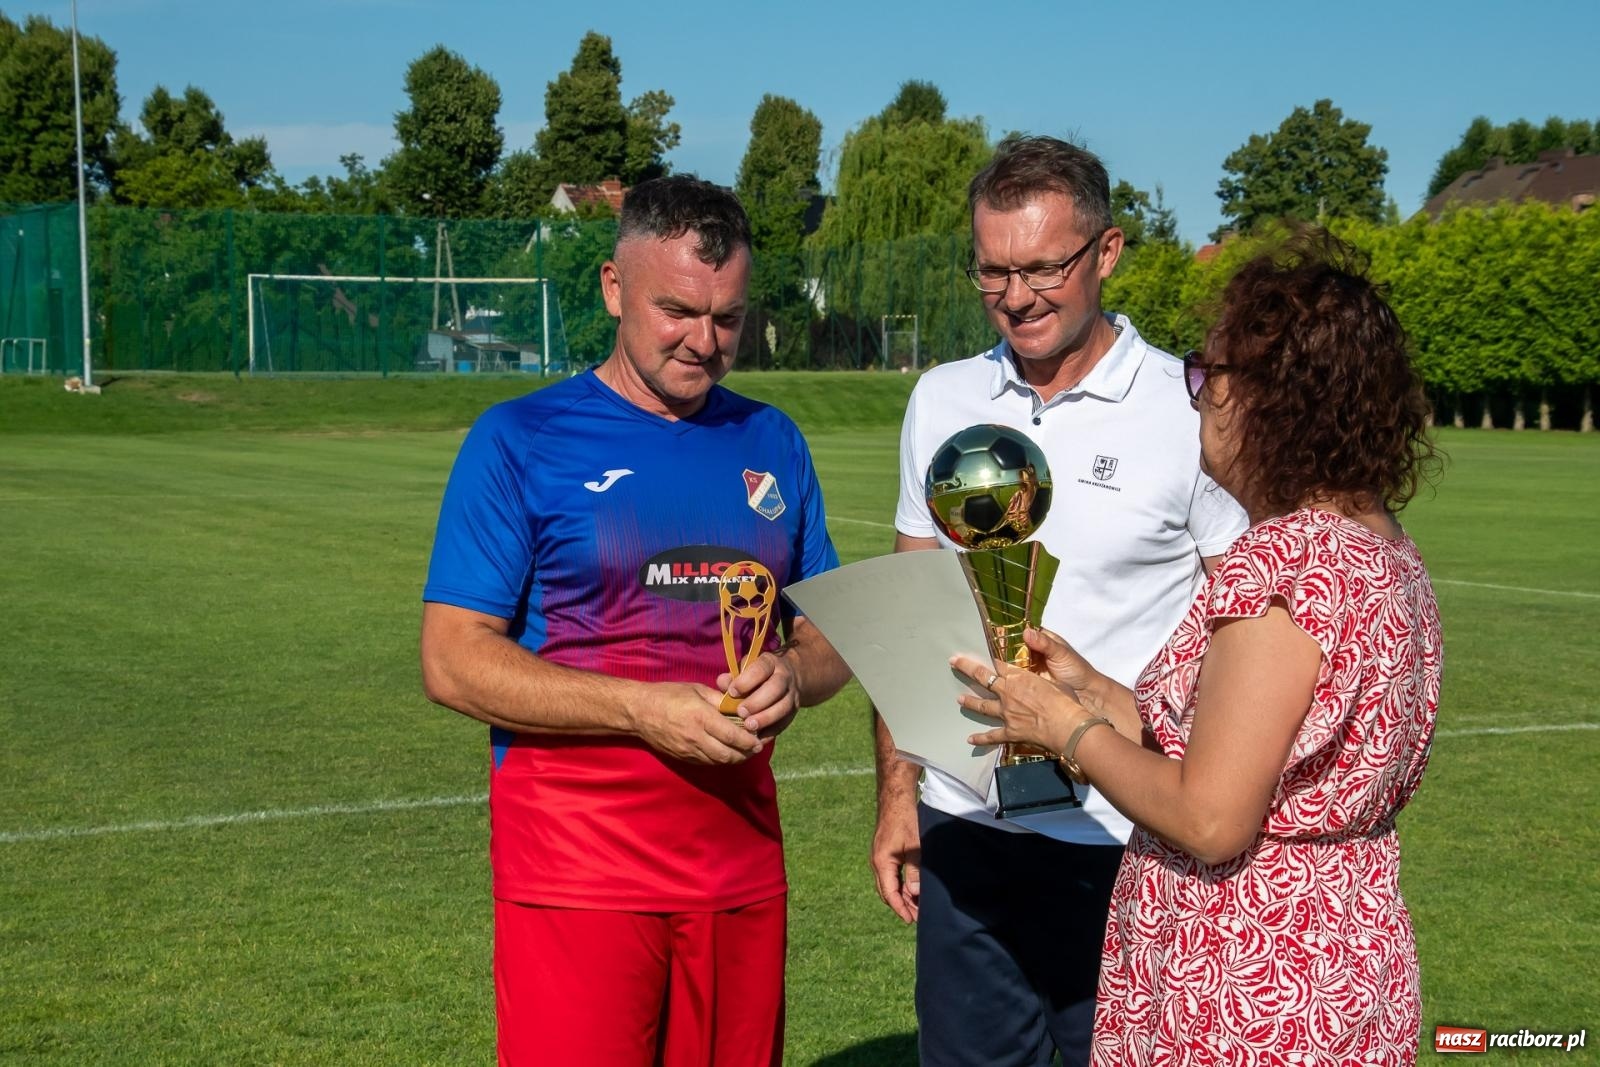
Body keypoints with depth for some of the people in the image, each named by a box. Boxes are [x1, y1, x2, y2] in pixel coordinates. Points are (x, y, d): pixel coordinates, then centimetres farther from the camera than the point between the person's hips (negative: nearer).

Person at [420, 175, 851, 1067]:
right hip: (579, 870, -4)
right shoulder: (522, 440, -4)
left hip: (741, 853, 5)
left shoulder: (771, 443, 11)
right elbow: (453, 661, -9)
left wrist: (792, 675, -10)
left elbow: (835, 630, 15)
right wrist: (643, 709, -20)